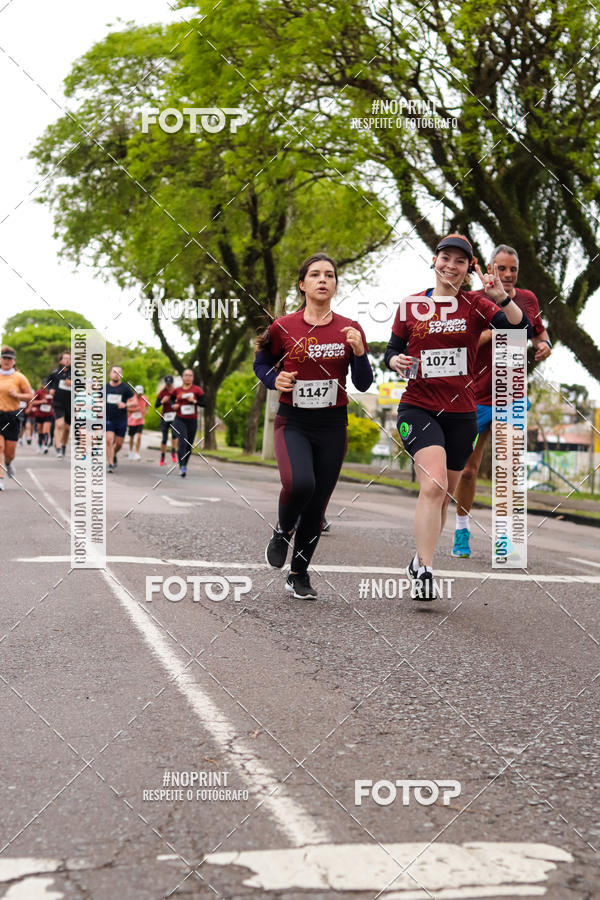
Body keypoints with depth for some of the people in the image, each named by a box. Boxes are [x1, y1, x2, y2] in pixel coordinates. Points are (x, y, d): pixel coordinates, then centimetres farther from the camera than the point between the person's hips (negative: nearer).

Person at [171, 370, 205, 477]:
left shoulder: (197, 390, 0)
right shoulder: (177, 390, 4)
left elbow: (204, 403, -3)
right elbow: (172, 400, 22)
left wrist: (195, 401, -19)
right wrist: (173, 405, 1)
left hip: (192, 421, 1)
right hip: (179, 420, -1)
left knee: (189, 445, 9)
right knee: (182, 442, -17)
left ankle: (185, 465, 29)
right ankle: (181, 467, -21)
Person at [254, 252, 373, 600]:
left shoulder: (350, 329, 1)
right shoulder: (283, 328, -3)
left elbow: (364, 384, 2)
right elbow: (261, 364, 13)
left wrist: (359, 351, -15)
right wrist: (275, 380, -8)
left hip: (332, 426, 2)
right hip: (293, 423, -2)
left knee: (318, 504, 6)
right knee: (299, 484, -28)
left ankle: (299, 574, 25)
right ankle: (283, 531, 5)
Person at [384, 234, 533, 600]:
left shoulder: (476, 305, 1)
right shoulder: (410, 306, 3)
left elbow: (521, 330, -12)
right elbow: (393, 350, 11)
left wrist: (501, 297, -28)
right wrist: (395, 361, -12)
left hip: (461, 413, 2)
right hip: (419, 408, -2)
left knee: (442, 496, 13)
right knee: (434, 484, -23)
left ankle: (421, 559, 33)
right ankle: (424, 571, -20)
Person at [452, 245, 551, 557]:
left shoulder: (528, 299, 5)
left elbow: (539, 332, 23)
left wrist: (544, 344, 0)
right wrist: (494, 329, -28)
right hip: (475, 396, -2)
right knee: (468, 469, 6)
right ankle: (462, 532, 22)